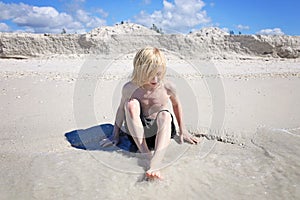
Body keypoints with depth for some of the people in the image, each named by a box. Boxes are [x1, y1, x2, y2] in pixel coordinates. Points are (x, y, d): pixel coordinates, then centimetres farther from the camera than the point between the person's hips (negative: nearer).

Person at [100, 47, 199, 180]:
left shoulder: (167, 87, -10)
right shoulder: (129, 88, -12)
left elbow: (176, 104, 8)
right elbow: (122, 109, 4)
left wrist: (182, 130, 13)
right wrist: (115, 135, 8)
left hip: (158, 130, 0)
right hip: (135, 130, 0)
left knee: (165, 115, -32)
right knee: (132, 103, -27)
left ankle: (154, 164, -49)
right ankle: (147, 155, -33)